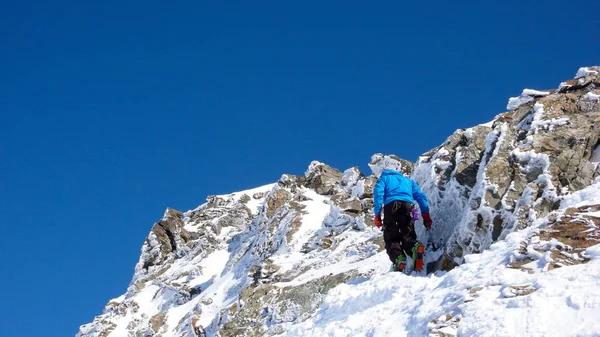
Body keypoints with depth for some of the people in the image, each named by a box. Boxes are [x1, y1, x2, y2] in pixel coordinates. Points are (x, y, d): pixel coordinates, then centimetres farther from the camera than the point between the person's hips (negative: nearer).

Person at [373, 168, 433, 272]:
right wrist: (426, 215, 13)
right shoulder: (408, 180, 37)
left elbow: (378, 192, 8)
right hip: (408, 205, 2)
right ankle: (415, 246, -32)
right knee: (407, 235, 3)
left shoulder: (384, 178, 29)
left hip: (391, 205, -2)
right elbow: (420, 196, 21)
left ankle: (398, 257, -27)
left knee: (391, 238, 2)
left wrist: (377, 214, 1)